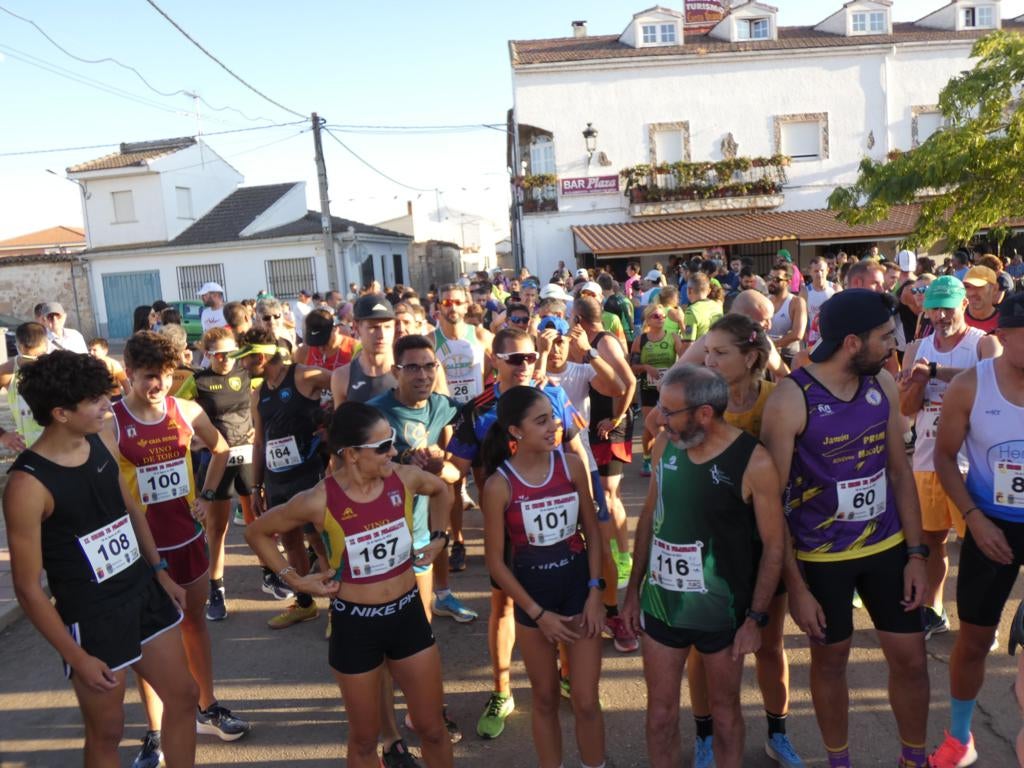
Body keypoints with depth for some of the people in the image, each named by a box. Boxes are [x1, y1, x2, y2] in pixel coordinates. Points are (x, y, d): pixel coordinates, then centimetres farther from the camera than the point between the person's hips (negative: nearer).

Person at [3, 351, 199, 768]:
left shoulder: (96, 444, -2)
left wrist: (160, 571, 13)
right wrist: (77, 658, -13)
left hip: (144, 592, 7)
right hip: (91, 617, -6)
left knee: (183, 695, 17)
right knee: (106, 731, 13)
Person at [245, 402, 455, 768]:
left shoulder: (404, 478, -13)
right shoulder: (318, 501, -20)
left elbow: (442, 490, 12)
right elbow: (256, 532, -3)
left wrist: (438, 538, 5)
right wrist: (295, 580, -7)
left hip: (408, 615, 2)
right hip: (355, 625, -2)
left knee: (432, 728, 16)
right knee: (364, 738, 17)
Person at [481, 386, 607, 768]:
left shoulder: (572, 465, -9)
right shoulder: (499, 485, -16)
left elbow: (592, 531, 1)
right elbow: (496, 561, -9)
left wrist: (595, 592, -6)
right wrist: (537, 613, -8)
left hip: (579, 587, 1)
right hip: (533, 595, -1)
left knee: (586, 701, 7)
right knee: (545, 699, 16)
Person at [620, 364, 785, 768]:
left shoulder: (754, 462, -19)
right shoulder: (665, 444, -5)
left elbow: (773, 545, -11)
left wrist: (755, 617, -10)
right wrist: (633, 589, 8)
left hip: (722, 610, -3)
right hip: (660, 602, 4)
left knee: (724, 708, 18)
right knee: (661, 709, 15)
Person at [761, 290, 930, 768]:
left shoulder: (883, 385, -4)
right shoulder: (790, 398, -20)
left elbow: (899, 469, 5)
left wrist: (916, 552, 2)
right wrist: (795, 587, -15)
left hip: (887, 546, 5)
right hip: (821, 556, -4)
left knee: (911, 659, 13)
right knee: (830, 660, 15)